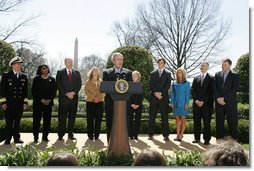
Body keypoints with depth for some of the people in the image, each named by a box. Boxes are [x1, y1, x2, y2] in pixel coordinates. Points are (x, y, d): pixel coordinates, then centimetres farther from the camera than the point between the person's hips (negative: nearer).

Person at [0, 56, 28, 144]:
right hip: (9, 103, -2)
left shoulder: (24, 77, 11)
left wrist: (25, 102, 2)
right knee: (9, 122, 1)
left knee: (17, 121, 8)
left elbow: (25, 90, 10)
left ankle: (17, 138, 15)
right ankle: (8, 139, 9)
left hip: (20, 103, 3)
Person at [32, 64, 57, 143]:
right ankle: (35, 137, 7)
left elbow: (54, 91, 7)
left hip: (48, 103, 2)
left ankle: (45, 136, 10)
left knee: (47, 120, 1)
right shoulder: (36, 79, 6)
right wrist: (41, 99, -10)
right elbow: (34, 91, 0)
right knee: (36, 120, -1)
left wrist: (50, 100, -8)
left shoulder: (52, 79, 11)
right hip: (38, 103, -1)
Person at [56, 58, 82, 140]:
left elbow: (79, 84, 7)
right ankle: (60, 135, 4)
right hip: (63, 98, -2)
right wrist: (66, 93, -12)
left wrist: (73, 92, -9)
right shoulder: (60, 72, 6)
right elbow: (58, 85, -2)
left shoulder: (77, 73, 14)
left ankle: (70, 134, 11)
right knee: (62, 117, -2)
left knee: (72, 117, 5)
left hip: (74, 98, 3)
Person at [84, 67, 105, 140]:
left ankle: (97, 135, 4)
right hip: (90, 102, -1)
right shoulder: (88, 82, 10)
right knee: (90, 119, -3)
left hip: (100, 102, 1)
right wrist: (93, 97, -11)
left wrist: (98, 98, -10)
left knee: (98, 120, -1)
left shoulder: (101, 82, 14)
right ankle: (90, 135, 3)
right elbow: (86, 91, 1)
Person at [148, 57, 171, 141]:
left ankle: (165, 135, 4)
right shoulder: (153, 73, 14)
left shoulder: (168, 73, 11)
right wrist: (155, 93, -12)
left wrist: (161, 93, -12)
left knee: (165, 117, 0)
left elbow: (168, 85, -1)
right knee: (152, 116, 1)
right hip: (154, 97, 1)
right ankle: (150, 134, 7)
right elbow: (150, 84, 4)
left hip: (164, 97, -1)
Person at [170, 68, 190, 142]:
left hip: (183, 103, -3)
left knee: (183, 119, 0)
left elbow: (187, 94, -1)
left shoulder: (186, 83, 2)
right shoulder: (174, 83, 10)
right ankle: (178, 134, 9)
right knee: (177, 119, 5)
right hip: (176, 103, 3)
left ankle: (181, 134, 6)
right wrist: (172, 103, 3)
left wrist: (186, 103, -9)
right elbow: (173, 94, 11)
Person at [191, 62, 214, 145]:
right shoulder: (196, 78, 15)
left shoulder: (211, 78, 3)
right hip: (196, 103, 4)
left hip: (206, 104, -4)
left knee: (206, 122, -1)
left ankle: (207, 139, 5)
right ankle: (197, 138, 14)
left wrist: (203, 101, -12)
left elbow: (210, 92, -5)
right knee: (196, 121, 6)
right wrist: (196, 100, -6)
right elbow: (192, 90, 8)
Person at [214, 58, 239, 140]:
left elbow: (235, 89, -7)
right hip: (219, 102, 3)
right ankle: (219, 138, 12)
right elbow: (215, 87, 5)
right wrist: (218, 98, -10)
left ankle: (233, 139, 8)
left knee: (232, 121, 1)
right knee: (219, 121, 5)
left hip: (230, 102, -2)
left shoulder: (235, 75, 3)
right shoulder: (217, 74, 13)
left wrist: (224, 98, -14)